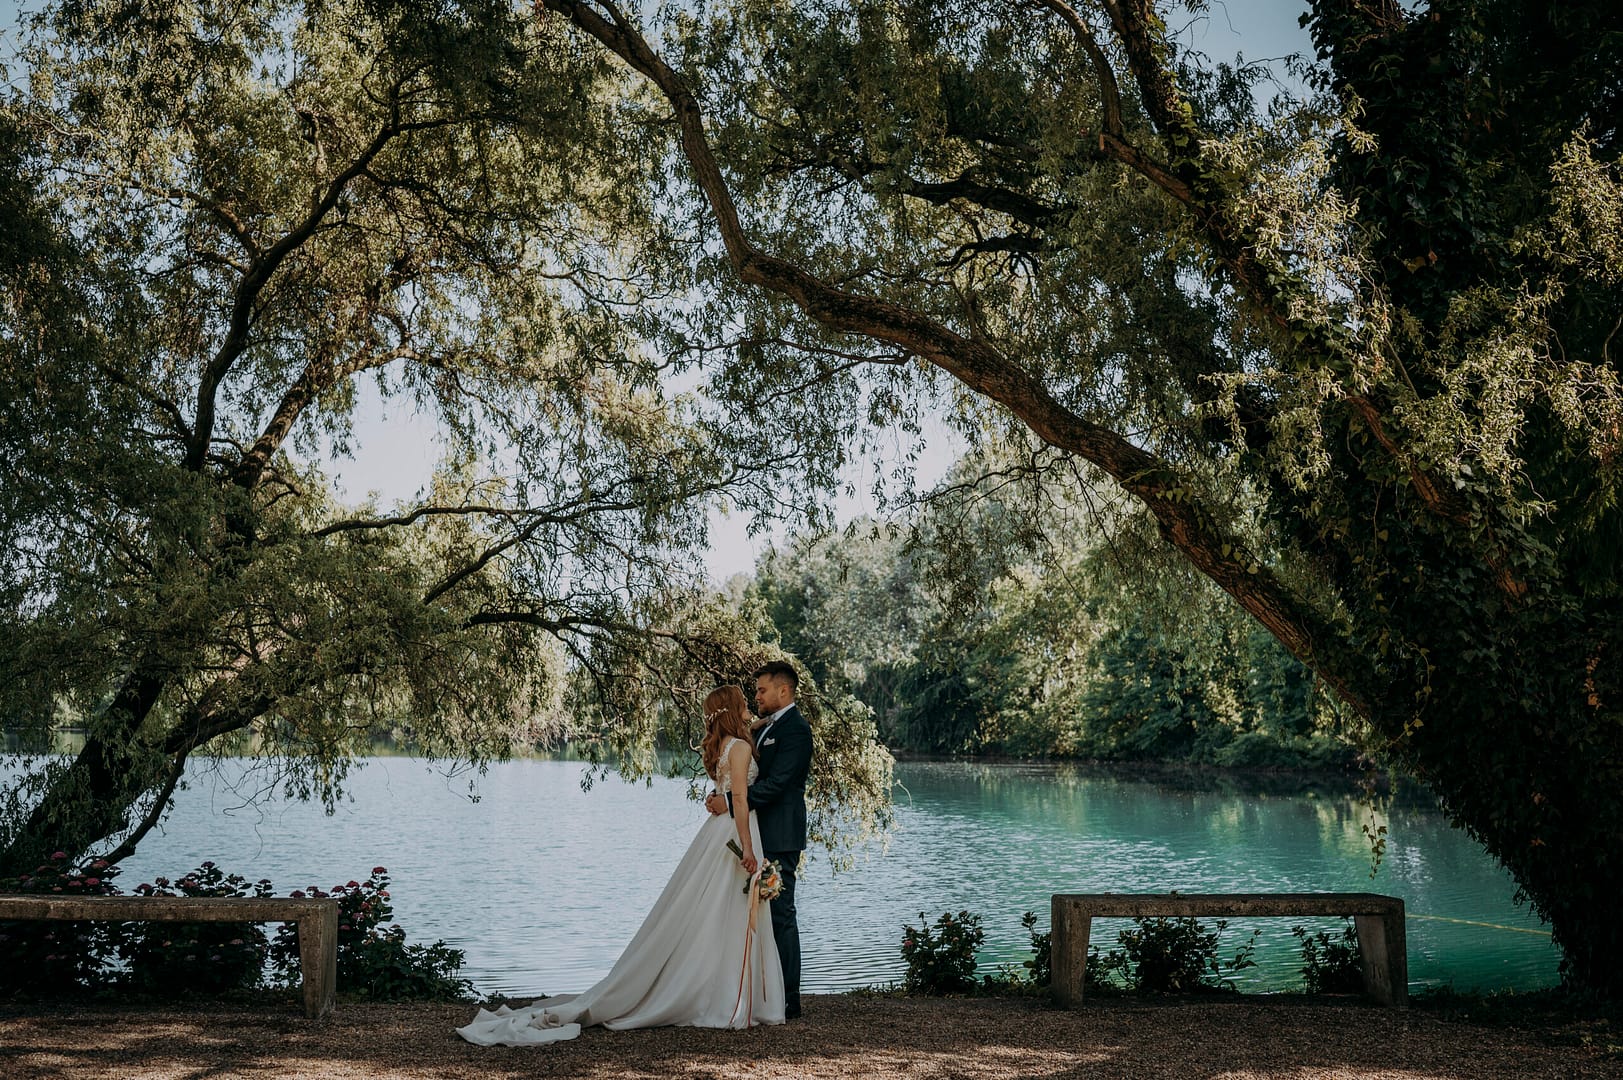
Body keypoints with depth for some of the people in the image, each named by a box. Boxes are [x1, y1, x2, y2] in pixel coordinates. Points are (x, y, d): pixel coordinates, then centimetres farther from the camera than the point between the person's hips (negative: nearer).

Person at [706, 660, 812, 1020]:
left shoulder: (795, 729, -12)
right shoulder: (768, 727, 19)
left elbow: (776, 783, -21)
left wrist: (730, 802, -22)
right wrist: (723, 796, 1)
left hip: (780, 838, -10)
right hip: (763, 837, 10)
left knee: (780, 916, -5)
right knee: (767, 914, 12)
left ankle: (788, 1000, 1)